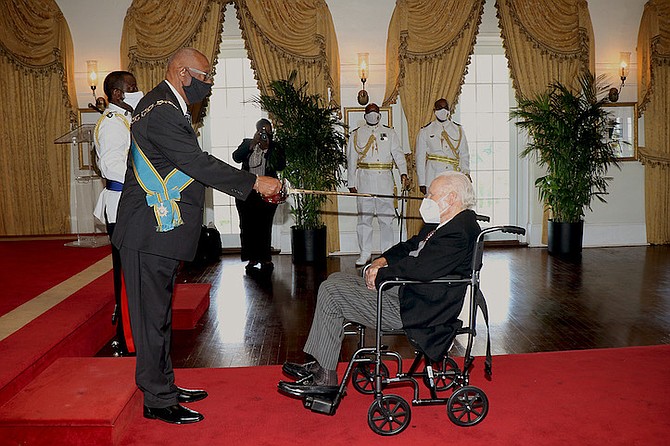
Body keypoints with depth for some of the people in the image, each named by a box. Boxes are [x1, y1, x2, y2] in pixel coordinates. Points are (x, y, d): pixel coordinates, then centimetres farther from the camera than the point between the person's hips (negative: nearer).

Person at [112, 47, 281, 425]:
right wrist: (255, 182, -18)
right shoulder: (162, 111, -17)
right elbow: (199, 164, -23)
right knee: (153, 315, -1)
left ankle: (164, 384, 31)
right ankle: (158, 401, 11)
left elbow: (192, 165, 18)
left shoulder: (166, 106, 17)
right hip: (151, 234, -11)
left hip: (159, 229, 11)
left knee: (159, 312, 18)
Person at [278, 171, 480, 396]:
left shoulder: (460, 232, -20)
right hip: (402, 290, 11)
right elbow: (410, 246, 20)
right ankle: (319, 365, 12)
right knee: (336, 280, 11)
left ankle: (324, 378, 0)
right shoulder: (440, 223, 12)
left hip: (414, 310, -11)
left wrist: (380, 274, -15)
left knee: (331, 292, -11)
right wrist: (383, 260, 1)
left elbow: (420, 268, -29)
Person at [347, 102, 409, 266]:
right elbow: (351, 160, 11)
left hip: (384, 180, 0)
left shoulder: (390, 133, 15)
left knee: (386, 217, 0)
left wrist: (403, 173, -13)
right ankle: (365, 254, 8)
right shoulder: (356, 134, 14)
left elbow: (398, 154, 4)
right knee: (364, 217, 0)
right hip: (364, 180, 0)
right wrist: (351, 183, 5)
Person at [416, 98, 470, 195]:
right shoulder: (425, 131, 8)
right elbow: (420, 158, 7)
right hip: (433, 179, -2)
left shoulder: (458, 129, 15)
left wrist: (466, 173, -2)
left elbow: (464, 155, 15)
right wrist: (422, 183, 2)